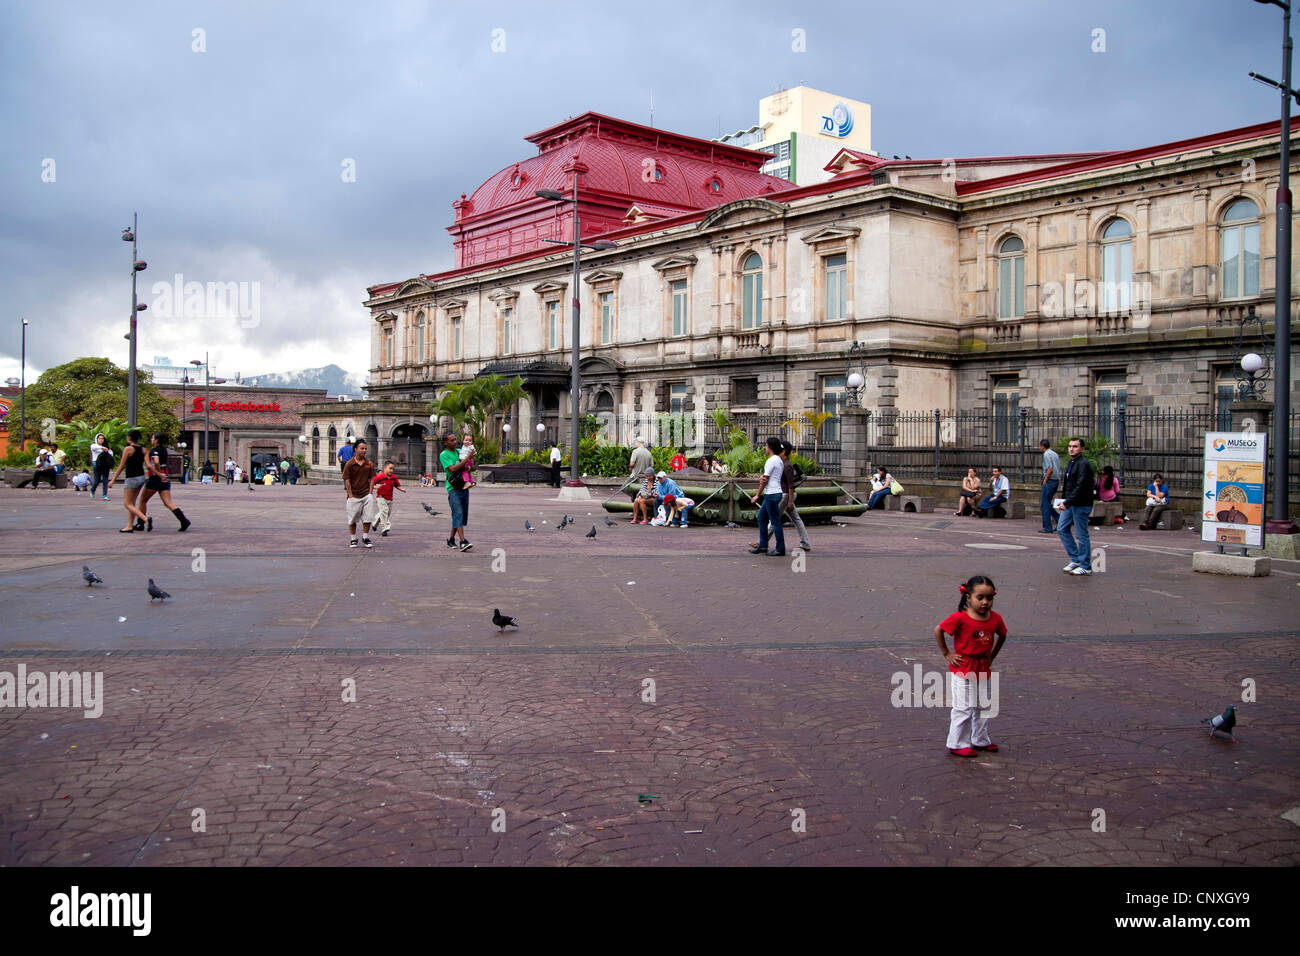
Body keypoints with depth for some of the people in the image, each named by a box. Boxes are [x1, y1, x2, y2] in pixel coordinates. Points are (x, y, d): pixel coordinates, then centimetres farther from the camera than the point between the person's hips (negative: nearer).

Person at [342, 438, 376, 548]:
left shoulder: (369, 464, 6)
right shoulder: (349, 464, -5)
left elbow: (371, 479, 10)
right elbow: (347, 481, -6)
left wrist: (370, 493, 1)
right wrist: (350, 495, -10)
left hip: (366, 495, 3)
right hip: (354, 496, -3)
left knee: (367, 518, 2)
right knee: (352, 519, 6)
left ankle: (365, 537, 15)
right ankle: (353, 539, 18)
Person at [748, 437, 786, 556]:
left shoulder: (771, 461, -14)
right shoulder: (780, 461, 16)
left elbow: (765, 480, -11)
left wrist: (757, 496, -4)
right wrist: (761, 478, 0)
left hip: (772, 494, -10)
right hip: (771, 494, 10)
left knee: (775, 522, -5)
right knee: (761, 518, 15)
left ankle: (780, 549, -2)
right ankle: (762, 546, 17)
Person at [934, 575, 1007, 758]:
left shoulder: (995, 618, -3)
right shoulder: (960, 618, -20)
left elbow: (1002, 636, 17)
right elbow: (938, 631, -12)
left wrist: (991, 656, 11)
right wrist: (947, 654, -9)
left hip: (983, 669, 6)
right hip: (963, 669, -6)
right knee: (964, 709, -1)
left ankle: (981, 740, 33)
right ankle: (957, 744, 11)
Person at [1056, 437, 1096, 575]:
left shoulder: (1083, 464, -15)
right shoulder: (1071, 463, 15)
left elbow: (1080, 487, -23)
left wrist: (1067, 503, -26)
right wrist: (1063, 500, 12)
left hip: (1081, 505, -10)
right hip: (1070, 504, 10)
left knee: (1082, 535, -3)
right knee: (1062, 529, 9)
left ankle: (1086, 567, 6)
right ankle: (1075, 559, 18)